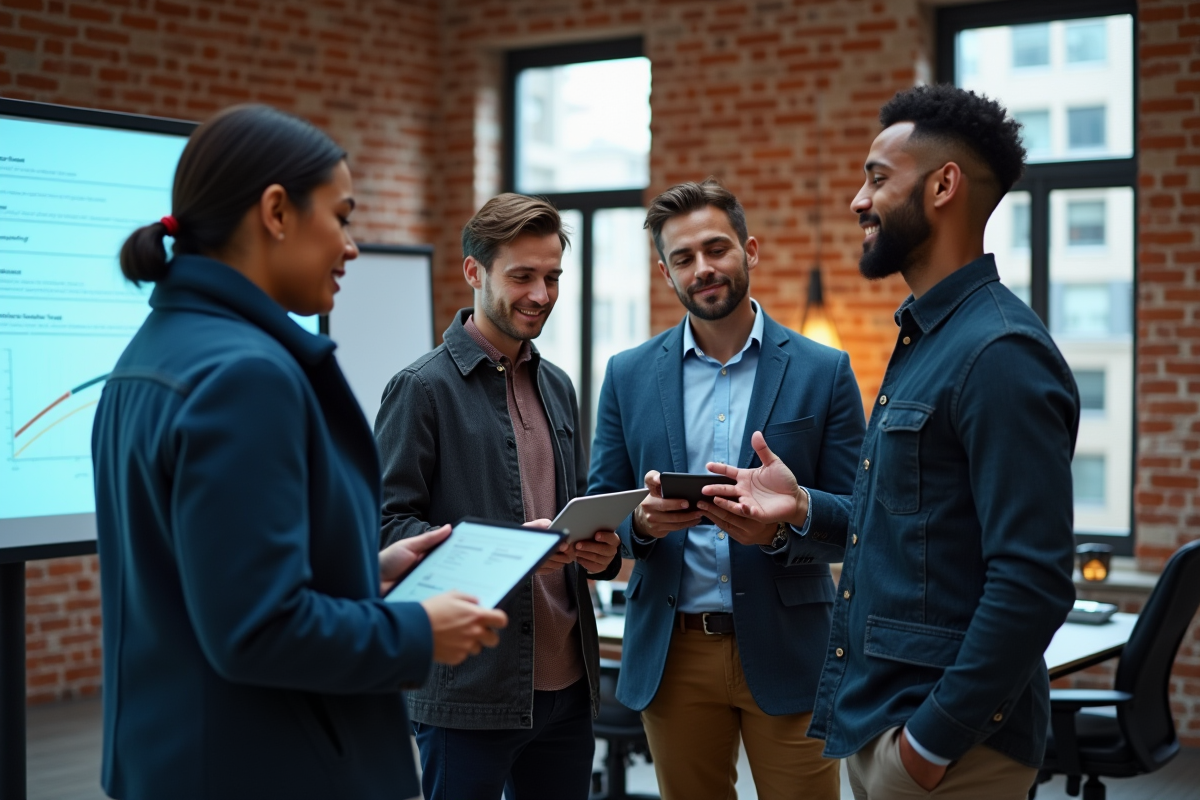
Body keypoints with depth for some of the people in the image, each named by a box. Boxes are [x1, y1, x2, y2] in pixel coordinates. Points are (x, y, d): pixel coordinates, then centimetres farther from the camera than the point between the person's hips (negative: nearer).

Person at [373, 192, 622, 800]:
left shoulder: (557, 386, 15)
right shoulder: (424, 386, -7)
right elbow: (388, 527, -11)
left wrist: (601, 550, -1)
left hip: (567, 682, 7)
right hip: (471, 686, -6)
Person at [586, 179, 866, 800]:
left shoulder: (823, 371, 1)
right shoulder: (630, 375, 7)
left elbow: (856, 519, -1)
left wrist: (793, 513, -23)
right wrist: (642, 519, -16)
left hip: (786, 649, -2)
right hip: (672, 653, 2)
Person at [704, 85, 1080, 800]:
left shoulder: (1001, 352, -18)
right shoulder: (923, 338, 14)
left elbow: (1033, 581, -23)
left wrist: (935, 739, -21)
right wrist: (802, 508, 9)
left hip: (946, 737, -9)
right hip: (874, 715, 9)